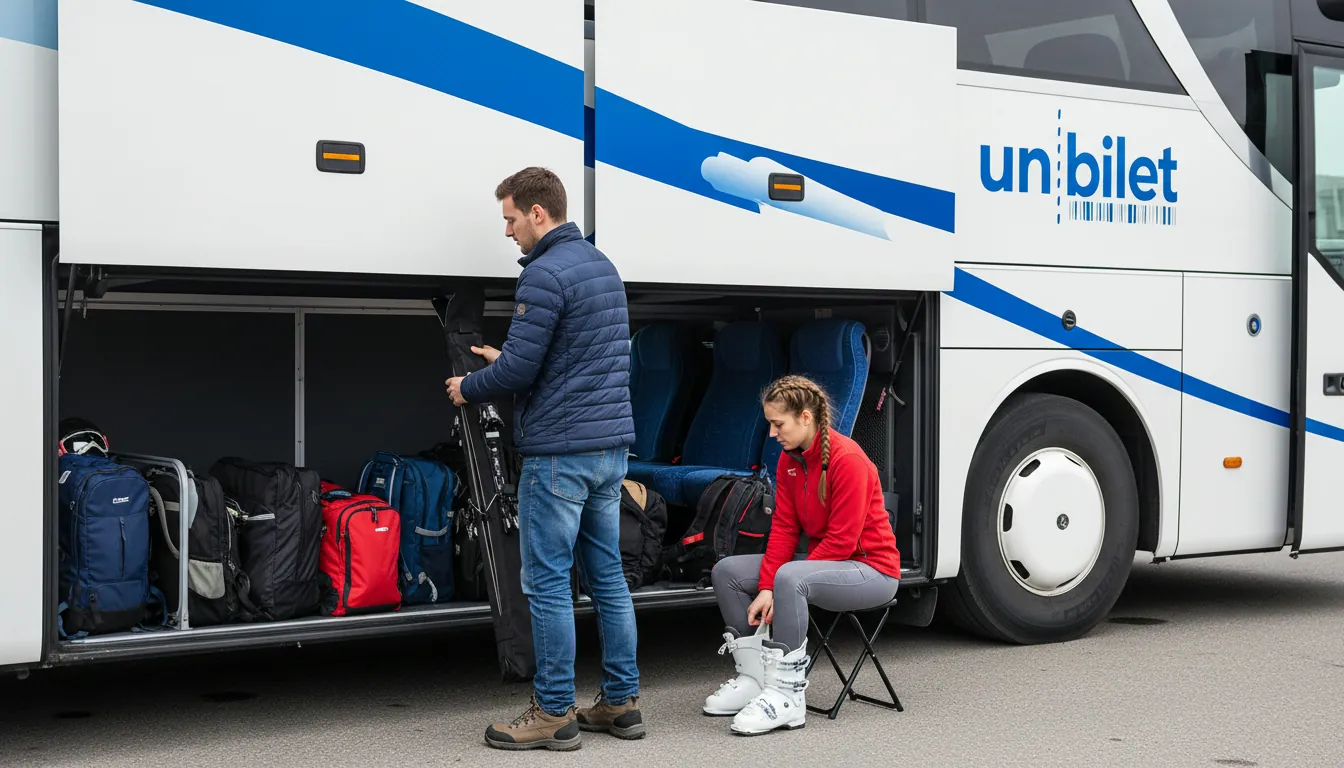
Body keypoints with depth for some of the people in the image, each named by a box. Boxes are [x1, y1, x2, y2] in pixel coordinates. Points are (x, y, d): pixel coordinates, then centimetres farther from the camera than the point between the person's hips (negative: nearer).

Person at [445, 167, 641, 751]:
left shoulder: (545, 274, -14)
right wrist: (503, 360, 23)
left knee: (547, 582, -2)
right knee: (607, 576, 13)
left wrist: (468, 389, 2)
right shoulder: (601, 264, 16)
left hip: (560, 451, -9)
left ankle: (554, 714, 3)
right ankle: (621, 702, 18)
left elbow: (520, 369, -17)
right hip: (611, 445, 9)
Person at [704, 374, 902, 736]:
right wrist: (766, 589, -12)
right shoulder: (789, 459, 3)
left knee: (790, 578, -37)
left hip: (872, 568, -9)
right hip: (821, 559, 9)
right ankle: (753, 678, 0)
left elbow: (842, 540, -23)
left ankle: (787, 696, -30)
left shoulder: (847, 459, -22)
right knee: (726, 571, -2)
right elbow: (783, 527, 1)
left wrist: (775, 585, -22)